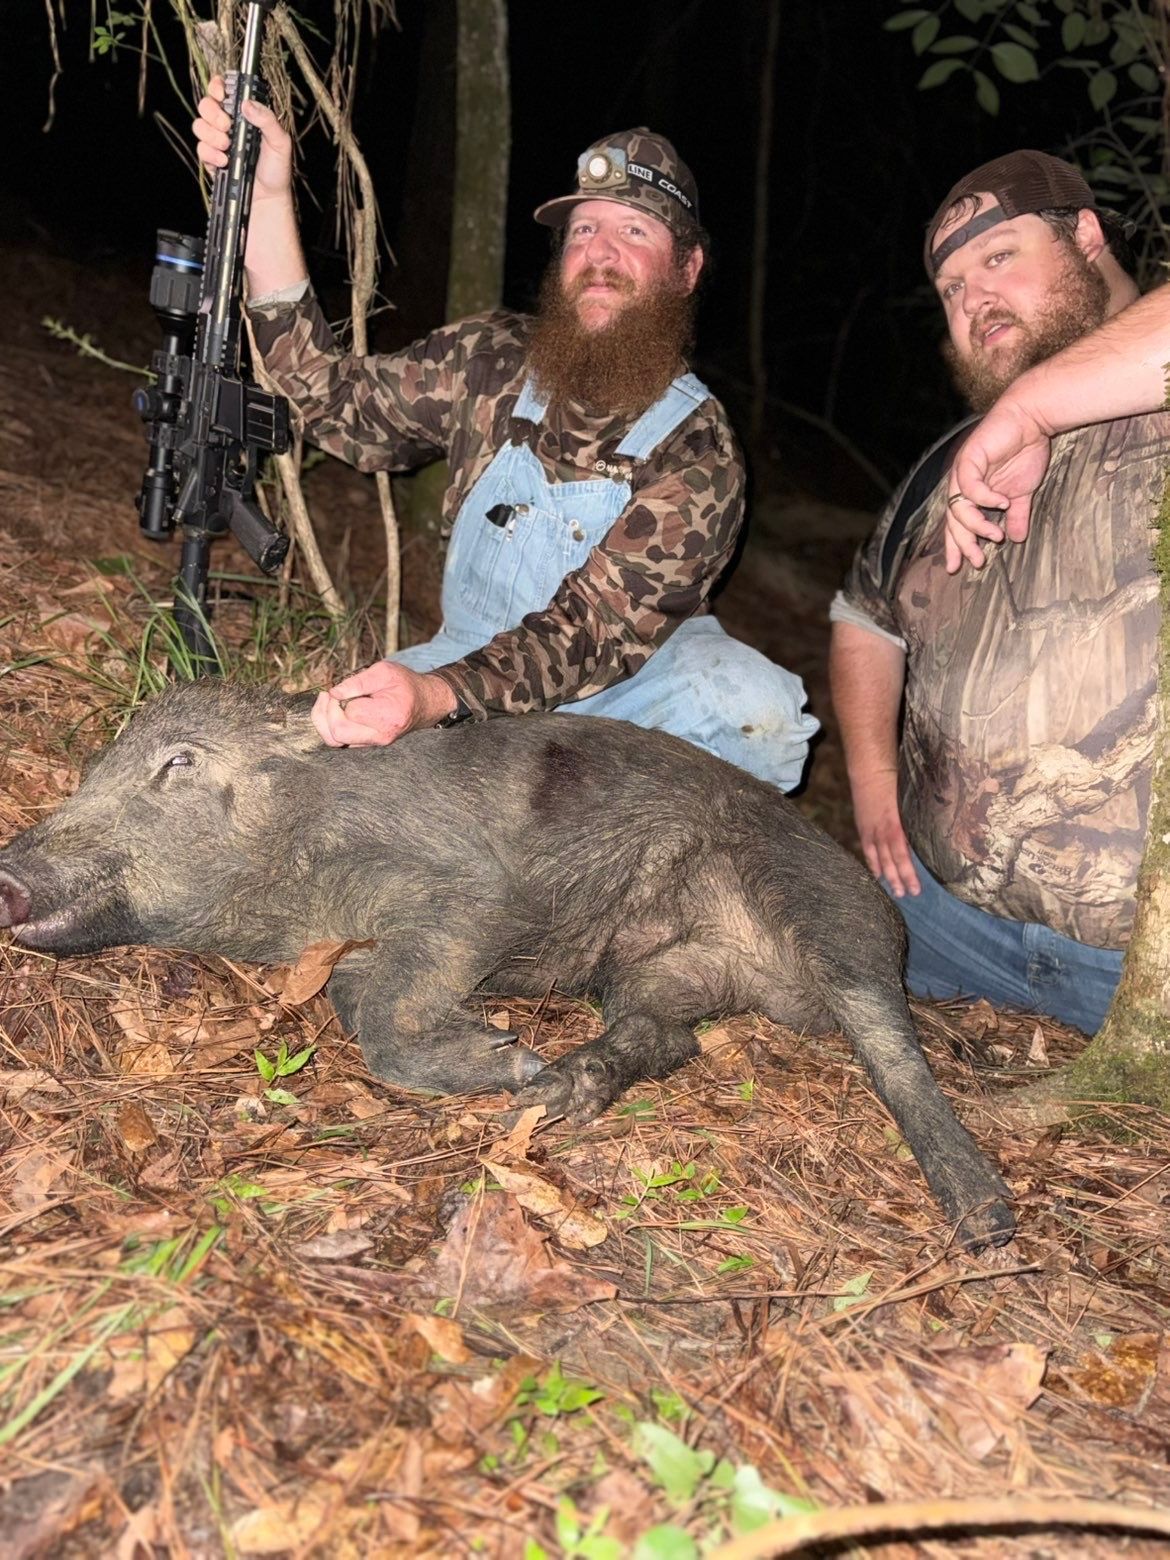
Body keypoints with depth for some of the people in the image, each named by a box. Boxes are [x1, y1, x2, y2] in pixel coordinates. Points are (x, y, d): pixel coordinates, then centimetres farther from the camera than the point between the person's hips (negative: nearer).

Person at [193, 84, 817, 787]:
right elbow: (333, 399, -2)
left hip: (638, 686, -2)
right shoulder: (496, 361, -2)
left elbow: (594, 631, -26)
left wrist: (432, 698, -44)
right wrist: (267, 196, -10)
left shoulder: (697, 451, -17)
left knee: (759, 711, -33)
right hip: (469, 666, 3)